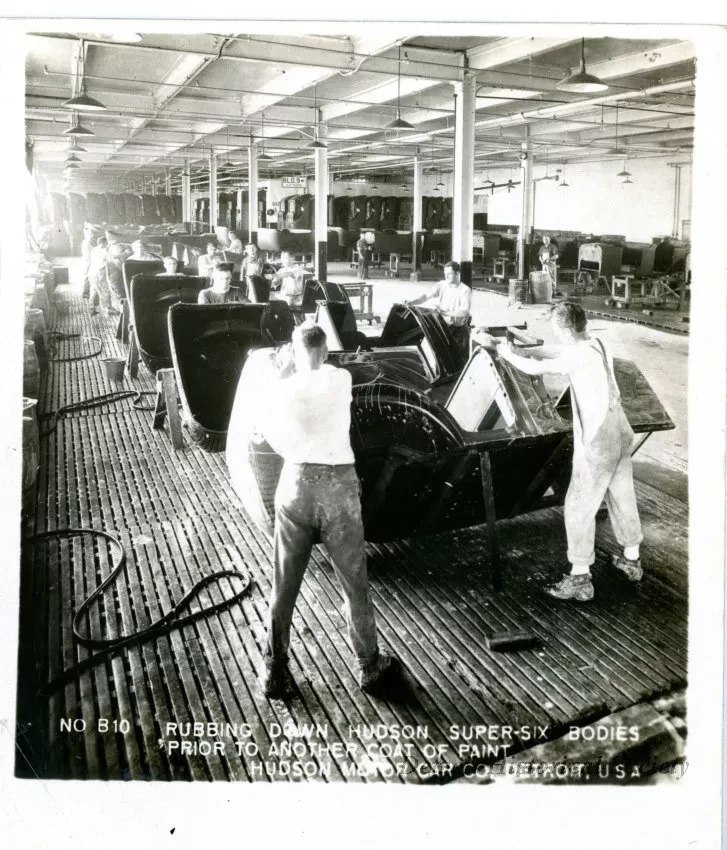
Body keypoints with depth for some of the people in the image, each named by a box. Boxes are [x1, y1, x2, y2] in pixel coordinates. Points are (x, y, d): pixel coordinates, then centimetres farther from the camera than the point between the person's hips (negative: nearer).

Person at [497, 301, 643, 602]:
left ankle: (580, 579, 9)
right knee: (622, 497, 21)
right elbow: (554, 351, 18)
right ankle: (631, 560, 37)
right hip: (620, 433, 9)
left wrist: (508, 355, 4)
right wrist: (523, 349, 16)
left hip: (598, 442, -9)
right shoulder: (598, 345, 6)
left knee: (578, 507, 2)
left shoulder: (579, 355, -20)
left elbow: (534, 368, -13)